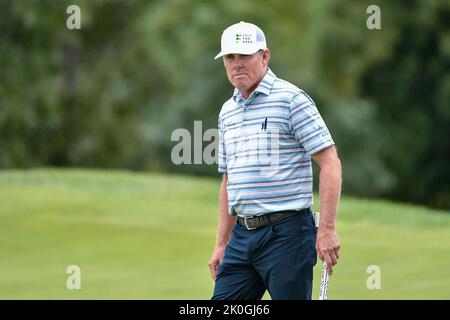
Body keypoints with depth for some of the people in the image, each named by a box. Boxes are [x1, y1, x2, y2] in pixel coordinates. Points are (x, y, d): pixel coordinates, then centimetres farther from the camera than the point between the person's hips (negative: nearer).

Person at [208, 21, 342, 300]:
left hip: (287, 234, -7)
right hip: (242, 236, 7)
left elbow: (330, 163, -12)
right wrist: (222, 244, 20)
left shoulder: (292, 99, -7)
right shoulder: (227, 111, 16)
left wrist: (327, 229, -19)